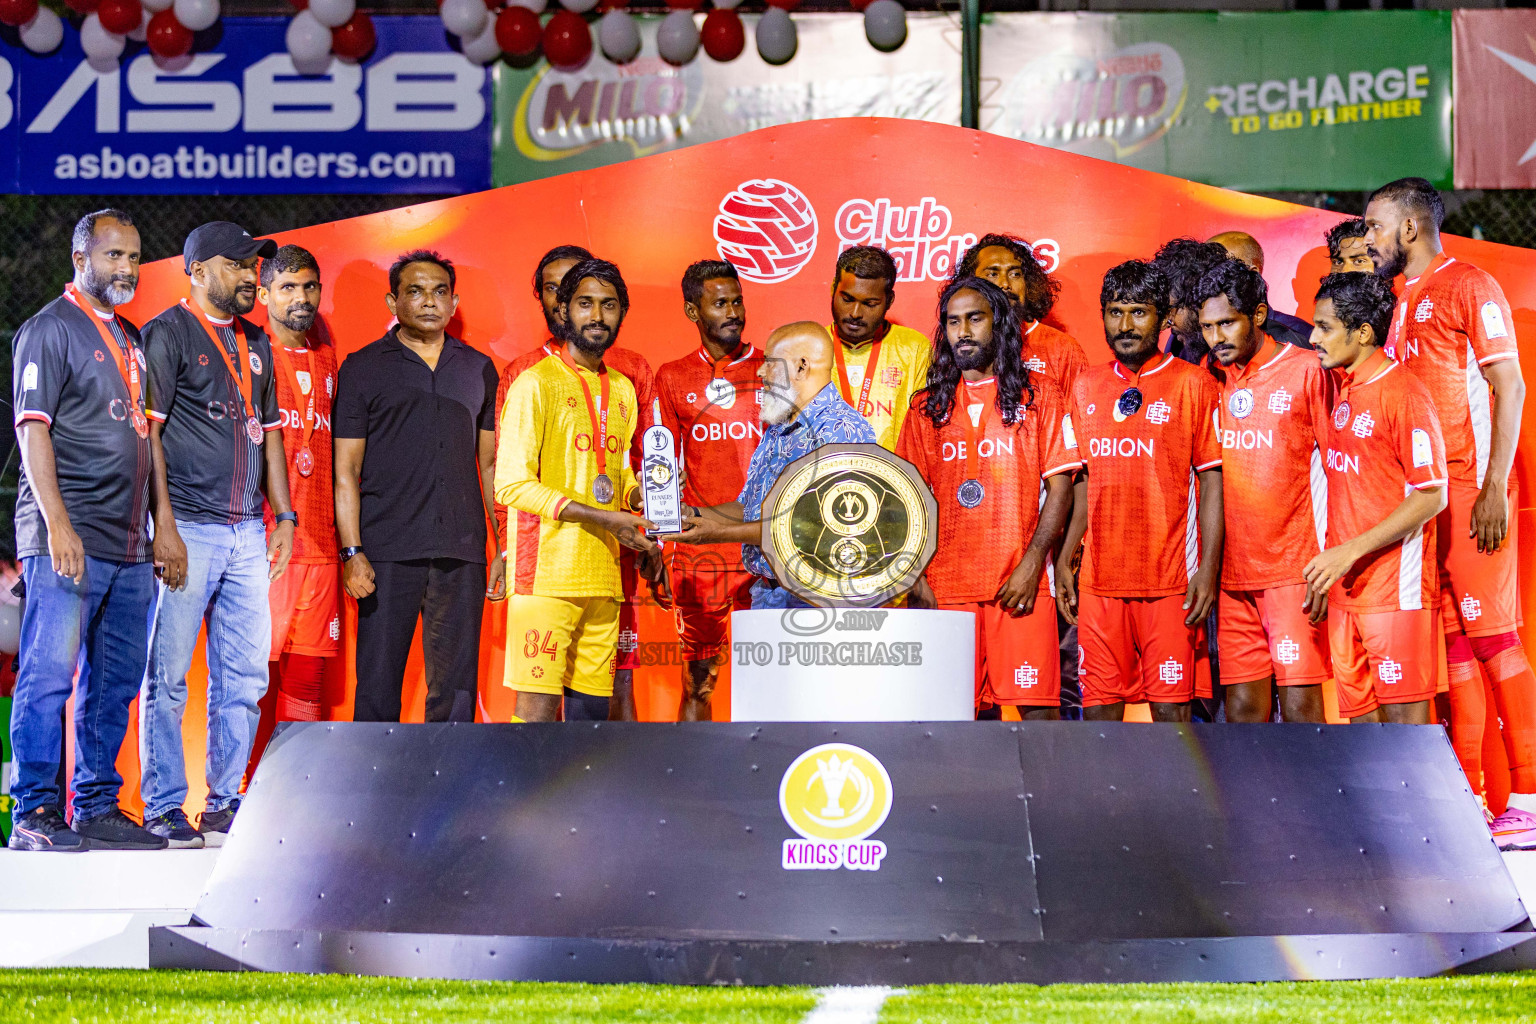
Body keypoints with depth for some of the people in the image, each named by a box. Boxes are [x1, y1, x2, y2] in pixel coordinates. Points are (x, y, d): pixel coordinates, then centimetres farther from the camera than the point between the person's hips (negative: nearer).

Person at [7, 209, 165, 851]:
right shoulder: (49, 330, -3)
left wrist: (154, 528, 17)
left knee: (116, 682, 8)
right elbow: (33, 429, -10)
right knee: (49, 675, -8)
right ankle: (34, 812, -5)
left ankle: (98, 808, 14)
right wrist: (58, 525, -19)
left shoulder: (130, 339, 20)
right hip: (66, 539, -8)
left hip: (129, 543, 8)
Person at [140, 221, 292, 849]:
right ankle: (164, 807, 2)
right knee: (169, 675, -4)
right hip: (188, 530, -7)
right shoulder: (168, 333, -3)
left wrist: (284, 516, 14)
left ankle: (224, 803, 14)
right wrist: (165, 526, -16)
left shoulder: (255, 343, 18)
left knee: (245, 676, 6)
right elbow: (147, 432, -10)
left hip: (247, 533, 7)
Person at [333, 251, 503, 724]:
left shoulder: (478, 369, 15)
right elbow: (346, 470, 2)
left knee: (455, 693, 3)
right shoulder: (363, 368, 6)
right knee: (378, 690, -2)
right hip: (388, 553, -3)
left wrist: (505, 548, 9)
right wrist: (351, 552, -8)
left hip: (461, 554, 3)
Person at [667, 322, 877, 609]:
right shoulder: (775, 432, 21)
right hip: (766, 593, 8)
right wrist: (692, 515, 10)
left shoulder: (841, 429, -10)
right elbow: (748, 508, 28)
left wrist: (721, 533, -13)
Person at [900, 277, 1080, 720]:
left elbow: (1060, 485, 2)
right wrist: (917, 578, 1)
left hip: (1021, 583, -2)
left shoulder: (1037, 393, 7)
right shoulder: (927, 406, 14)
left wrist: (1031, 565, -9)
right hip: (947, 584, 2)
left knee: (1037, 705, -8)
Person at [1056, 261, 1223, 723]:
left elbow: (1212, 481, -3)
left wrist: (1209, 568, -10)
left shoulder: (1193, 384, 0)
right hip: (1099, 578, 4)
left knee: (1171, 708, -5)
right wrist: (1064, 559, 12)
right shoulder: (1086, 387, 13)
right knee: (1099, 708, 3)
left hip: (1171, 580, -4)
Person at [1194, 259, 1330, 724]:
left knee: (1300, 703, -7)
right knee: (1242, 707, 4)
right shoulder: (1210, 380, 11)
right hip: (1232, 572, 5)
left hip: (1293, 571, -4)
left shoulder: (1304, 370, -2)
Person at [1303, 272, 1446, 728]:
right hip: (1345, 586, 8)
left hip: (1395, 587, -8)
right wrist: (1329, 566, 13)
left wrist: (1351, 552, -17)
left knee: (1403, 711, -5)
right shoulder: (1342, 392, 12)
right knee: (1359, 713, 9)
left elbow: (1431, 497, -15)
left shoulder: (1403, 393, -12)